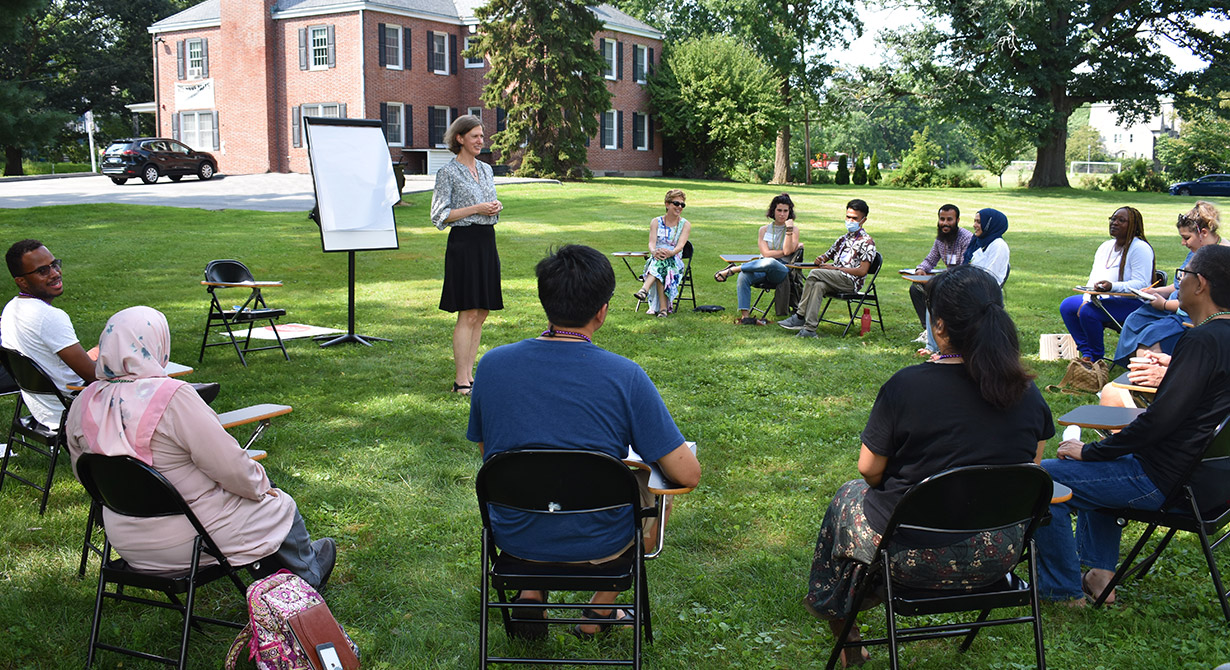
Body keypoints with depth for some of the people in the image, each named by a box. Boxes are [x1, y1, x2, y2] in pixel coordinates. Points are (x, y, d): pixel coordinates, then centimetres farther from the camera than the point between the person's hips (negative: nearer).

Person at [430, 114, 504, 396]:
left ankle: (469, 373, 16)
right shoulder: (447, 172, -6)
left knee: (482, 313, 8)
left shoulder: (486, 169, 15)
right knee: (468, 314, -8)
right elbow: (440, 216, -10)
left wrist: (495, 207, 1)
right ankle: (460, 380, -2)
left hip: (487, 241, 7)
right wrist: (476, 209, -15)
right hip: (464, 243, -7)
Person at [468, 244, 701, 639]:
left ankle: (530, 594, 26)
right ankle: (600, 611, 35)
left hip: (512, 536, 3)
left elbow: (486, 450, 5)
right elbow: (688, 475, -17)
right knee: (655, 488, 29)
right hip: (597, 545, -3)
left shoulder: (492, 364, -11)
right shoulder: (625, 377, -21)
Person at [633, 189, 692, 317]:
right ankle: (663, 308, -47)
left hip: (675, 262, -1)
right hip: (655, 260, 1)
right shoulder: (656, 222, 9)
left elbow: (680, 245, -11)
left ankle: (644, 290, -56)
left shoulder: (685, 225, 5)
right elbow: (651, 242, -6)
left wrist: (670, 252, -36)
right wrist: (654, 252, -32)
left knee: (662, 262, -37)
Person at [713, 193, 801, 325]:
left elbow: (787, 251, -7)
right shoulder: (764, 230, 15)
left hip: (782, 270, -3)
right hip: (763, 270, 3)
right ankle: (745, 316, -37)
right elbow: (766, 253, 1)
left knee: (770, 263, -41)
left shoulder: (794, 228, 9)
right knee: (744, 276, -32)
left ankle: (733, 269, -26)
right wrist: (785, 251, -3)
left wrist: (789, 229, -12)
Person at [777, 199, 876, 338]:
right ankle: (809, 328, -39)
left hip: (850, 281, -6)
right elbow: (826, 257, 31)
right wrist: (820, 260, 3)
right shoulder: (843, 239, 26)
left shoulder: (867, 242, 2)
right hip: (835, 280, 6)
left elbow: (862, 271, -10)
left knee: (814, 274, -27)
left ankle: (800, 317, -24)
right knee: (818, 286, -30)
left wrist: (835, 268, -11)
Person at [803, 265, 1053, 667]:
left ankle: (836, 611, 47)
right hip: (999, 558, 5)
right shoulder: (1028, 392, -7)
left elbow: (869, 469, -10)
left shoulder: (906, 387, -20)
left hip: (920, 558, -4)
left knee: (849, 497, 28)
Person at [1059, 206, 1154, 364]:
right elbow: (1093, 278, 13)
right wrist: (1086, 300, -5)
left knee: (1088, 312, -30)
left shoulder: (1140, 248, -12)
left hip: (1132, 302, -9)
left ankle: (1097, 357, -11)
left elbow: (1141, 284, -19)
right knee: (1067, 305, -7)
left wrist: (1112, 286, -34)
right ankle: (1086, 354, -6)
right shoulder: (1106, 246, 14)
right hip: (1103, 298, 9)